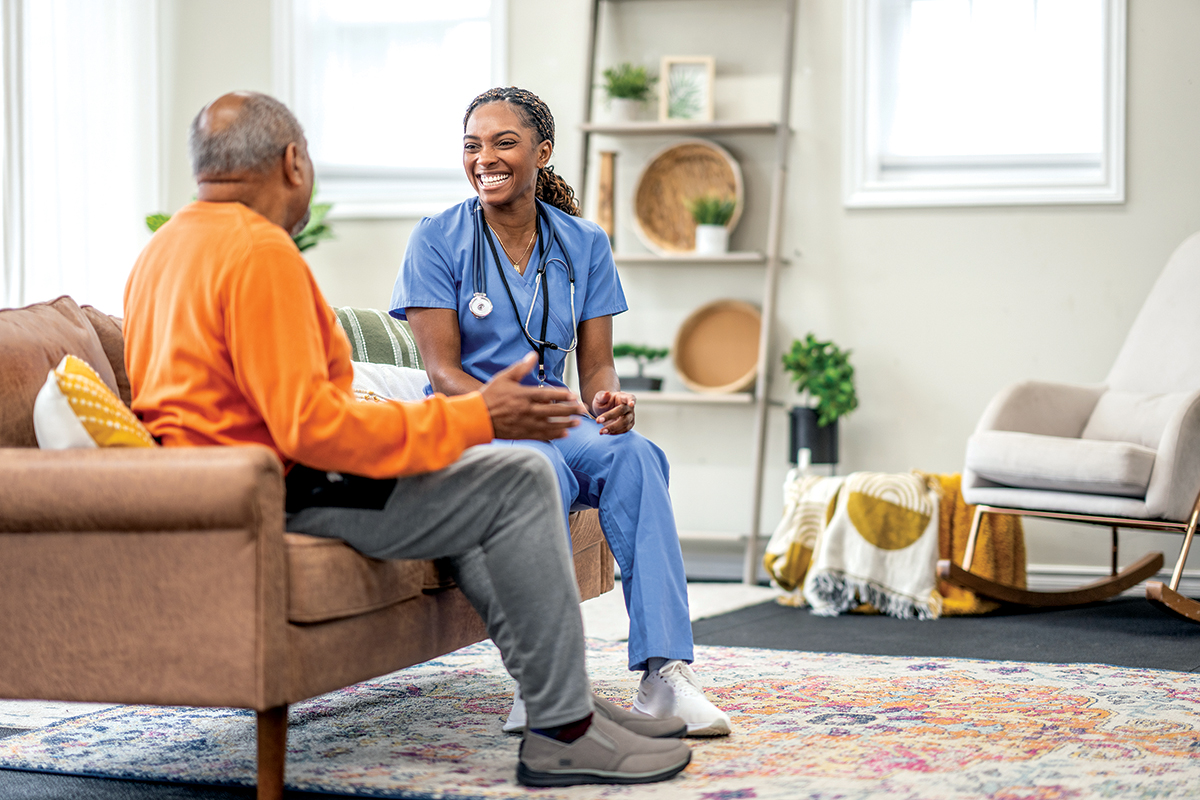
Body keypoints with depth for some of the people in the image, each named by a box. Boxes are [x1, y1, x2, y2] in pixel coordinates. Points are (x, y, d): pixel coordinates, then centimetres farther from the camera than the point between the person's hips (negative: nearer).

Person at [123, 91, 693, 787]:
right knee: (518, 482, -9)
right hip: (275, 496, -11)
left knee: (473, 481, 22)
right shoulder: (260, 252, -19)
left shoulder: (164, 249, 14)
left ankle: (558, 697, 19)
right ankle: (563, 734, -5)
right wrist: (475, 417, -20)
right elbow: (309, 427, -26)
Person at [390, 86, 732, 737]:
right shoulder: (437, 239, -1)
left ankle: (664, 673, -36)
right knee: (544, 470, -37)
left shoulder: (583, 244, 9)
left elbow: (595, 363, 6)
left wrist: (608, 398, -19)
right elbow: (442, 370, -8)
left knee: (634, 454, -30)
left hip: (552, 420, 3)